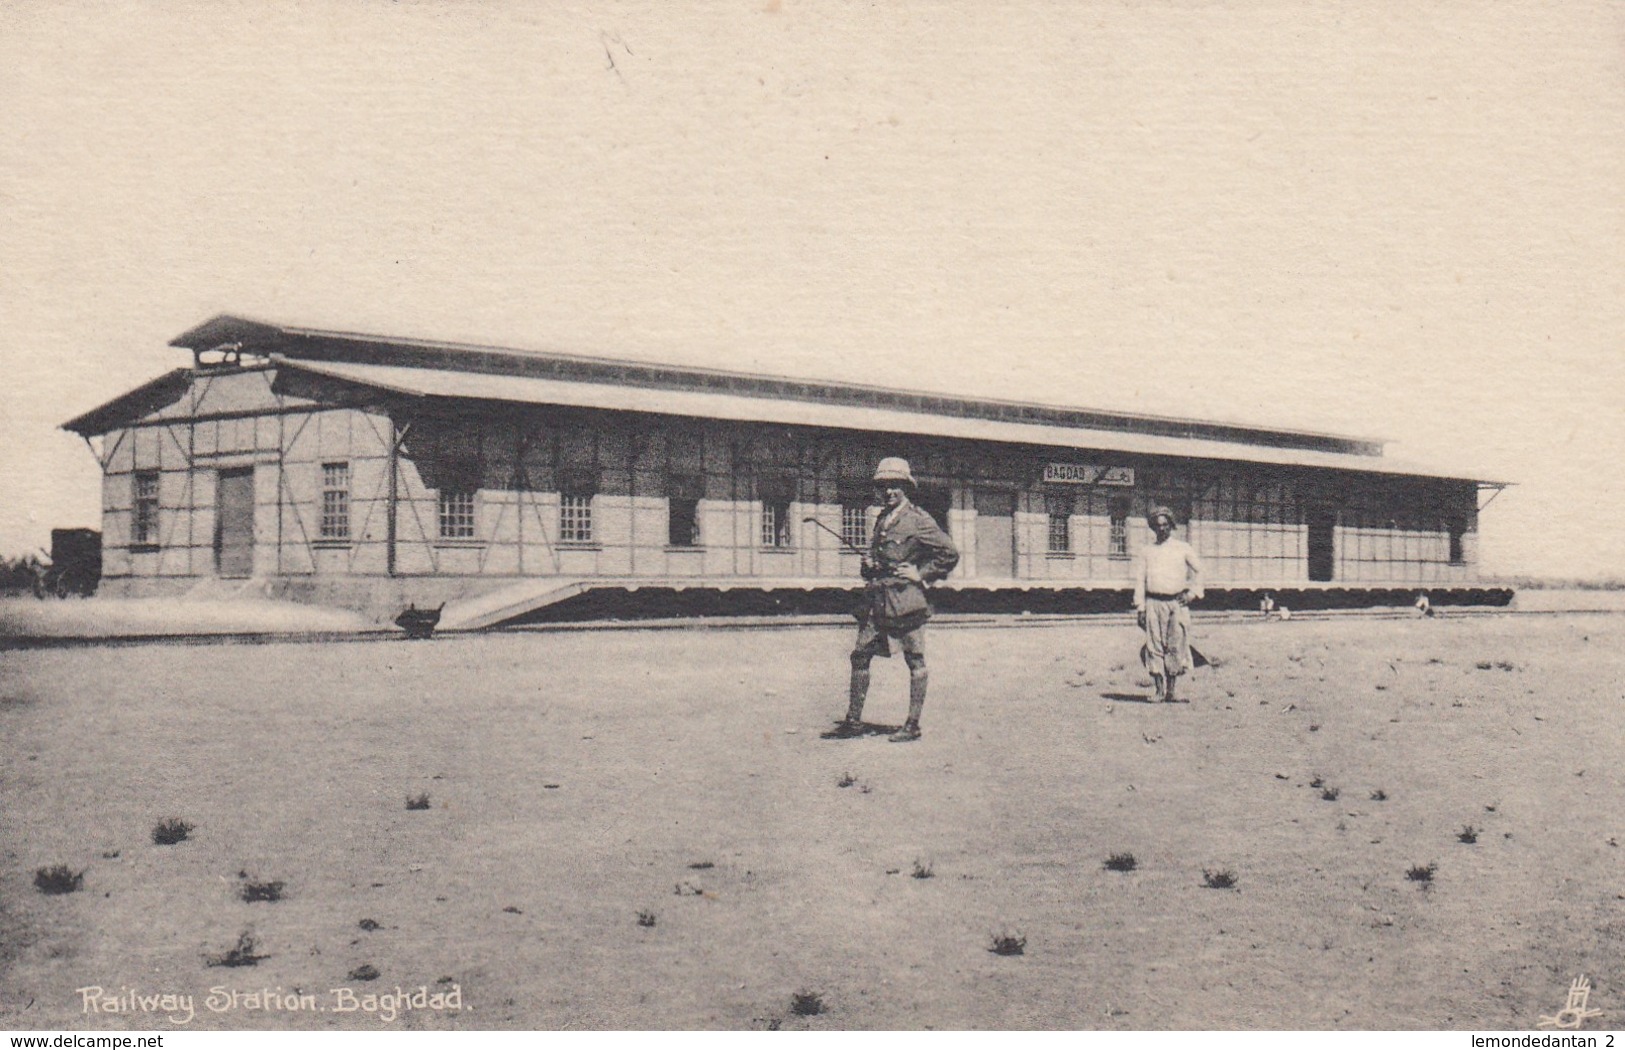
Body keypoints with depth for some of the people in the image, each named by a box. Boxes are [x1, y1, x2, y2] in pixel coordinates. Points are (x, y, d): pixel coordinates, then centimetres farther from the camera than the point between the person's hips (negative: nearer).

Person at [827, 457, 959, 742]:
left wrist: (921, 575, -8)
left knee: (915, 662, 0)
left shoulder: (918, 520, -6)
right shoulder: (882, 519, 16)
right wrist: (869, 564, 9)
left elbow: (950, 554, -7)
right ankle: (853, 721, 12)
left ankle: (913, 725, 4)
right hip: (876, 600, 8)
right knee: (860, 655, 6)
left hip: (905, 599, -8)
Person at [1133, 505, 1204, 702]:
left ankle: (1172, 687, 1)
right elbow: (1139, 579, 12)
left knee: (1176, 646, -6)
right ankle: (1159, 689, -2)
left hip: (1177, 602, -1)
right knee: (1154, 646, -4)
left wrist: (1193, 592, 2)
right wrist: (1140, 606, 5)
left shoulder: (1183, 548, 11)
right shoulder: (1147, 552, 14)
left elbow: (1198, 570, 15)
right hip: (1154, 602, 1)